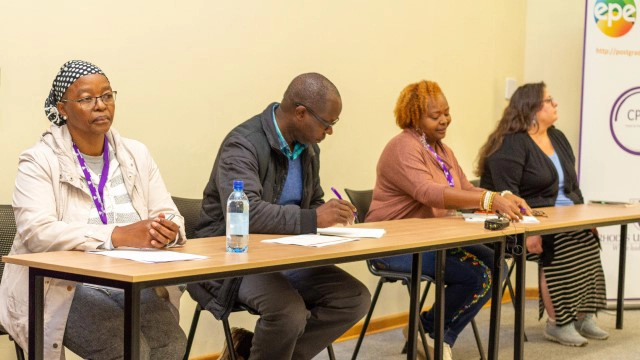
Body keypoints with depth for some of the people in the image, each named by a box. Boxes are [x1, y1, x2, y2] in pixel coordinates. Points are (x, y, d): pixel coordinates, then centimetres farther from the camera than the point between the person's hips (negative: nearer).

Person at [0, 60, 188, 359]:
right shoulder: (39, 161, -1)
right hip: (65, 286, -4)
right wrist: (118, 235, -26)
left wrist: (167, 230, -18)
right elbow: (36, 232, -17)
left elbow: (170, 216, 9)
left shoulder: (137, 155, 13)